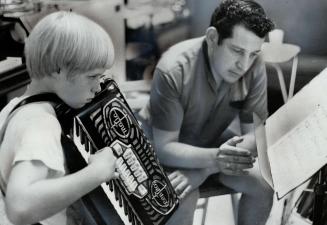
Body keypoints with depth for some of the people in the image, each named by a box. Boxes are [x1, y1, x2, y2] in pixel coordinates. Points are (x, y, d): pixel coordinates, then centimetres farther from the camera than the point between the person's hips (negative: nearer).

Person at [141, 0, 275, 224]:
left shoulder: (255, 67, -22)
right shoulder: (173, 70, -33)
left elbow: (256, 134, -17)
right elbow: (164, 148, -29)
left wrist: (203, 170, -31)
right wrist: (214, 158, -48)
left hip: (211, 139, 4)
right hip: (165, 145, -4)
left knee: (265, 183, -15)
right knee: (183, 197, -30)